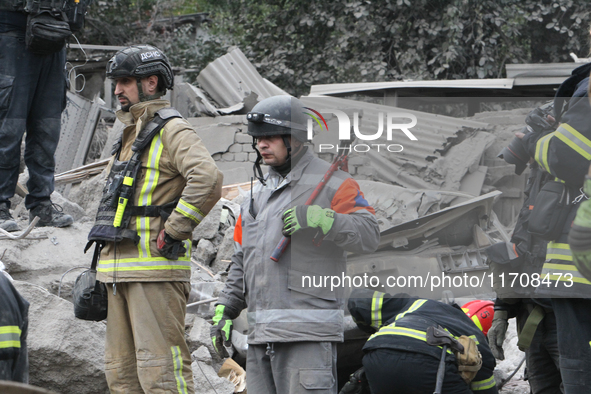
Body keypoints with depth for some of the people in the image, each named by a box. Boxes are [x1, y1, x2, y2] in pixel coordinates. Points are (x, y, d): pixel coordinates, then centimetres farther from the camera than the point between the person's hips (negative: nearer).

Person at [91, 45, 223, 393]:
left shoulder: (172, 130, -8)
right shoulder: (131, 135, 22)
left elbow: (208, 179, -25)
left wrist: (172, 232, -20)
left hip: (157, 269, -10)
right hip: (120, 270, 10)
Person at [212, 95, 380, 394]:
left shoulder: (331, 183, -2)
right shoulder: (260, 192, 22)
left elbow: (369, 235, -15)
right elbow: (242, 260, 26)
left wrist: (318, 218, -28)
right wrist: (225, 310, 17)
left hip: (309, 333, -8)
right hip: (260, 334, 8)